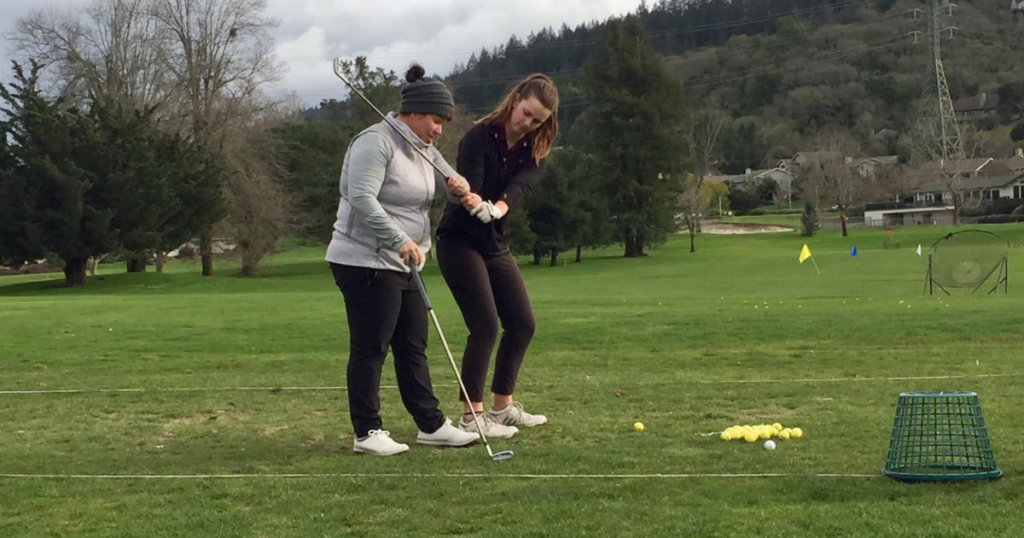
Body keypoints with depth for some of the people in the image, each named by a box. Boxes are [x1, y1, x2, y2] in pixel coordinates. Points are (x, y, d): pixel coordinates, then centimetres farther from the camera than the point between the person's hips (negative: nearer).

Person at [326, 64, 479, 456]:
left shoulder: (422, 148, 14)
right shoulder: (376, 143, -15)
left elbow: (452, 182, 21)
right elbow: (361, 198, -25)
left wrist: (460, 187, -5)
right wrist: (400, 239, -31)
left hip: (402, 264, 10)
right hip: (365, 262, -9)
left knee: (413, 347, 12)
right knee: (370, 349, -4)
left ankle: (431, 424, 18)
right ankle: (367, 433, 3)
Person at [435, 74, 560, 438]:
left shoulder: (535, 151, -1)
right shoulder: (479, 138, -15)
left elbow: (518, 187, -20)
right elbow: (468, 190, -25)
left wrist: (497, 207, -41)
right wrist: (475, 204, -49)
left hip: (496, 243, 7)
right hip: (460, 241, -7)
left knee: (522, 324, 9)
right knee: (485, 325, -13)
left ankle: (503, 405, 23)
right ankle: (471, 416, -6)